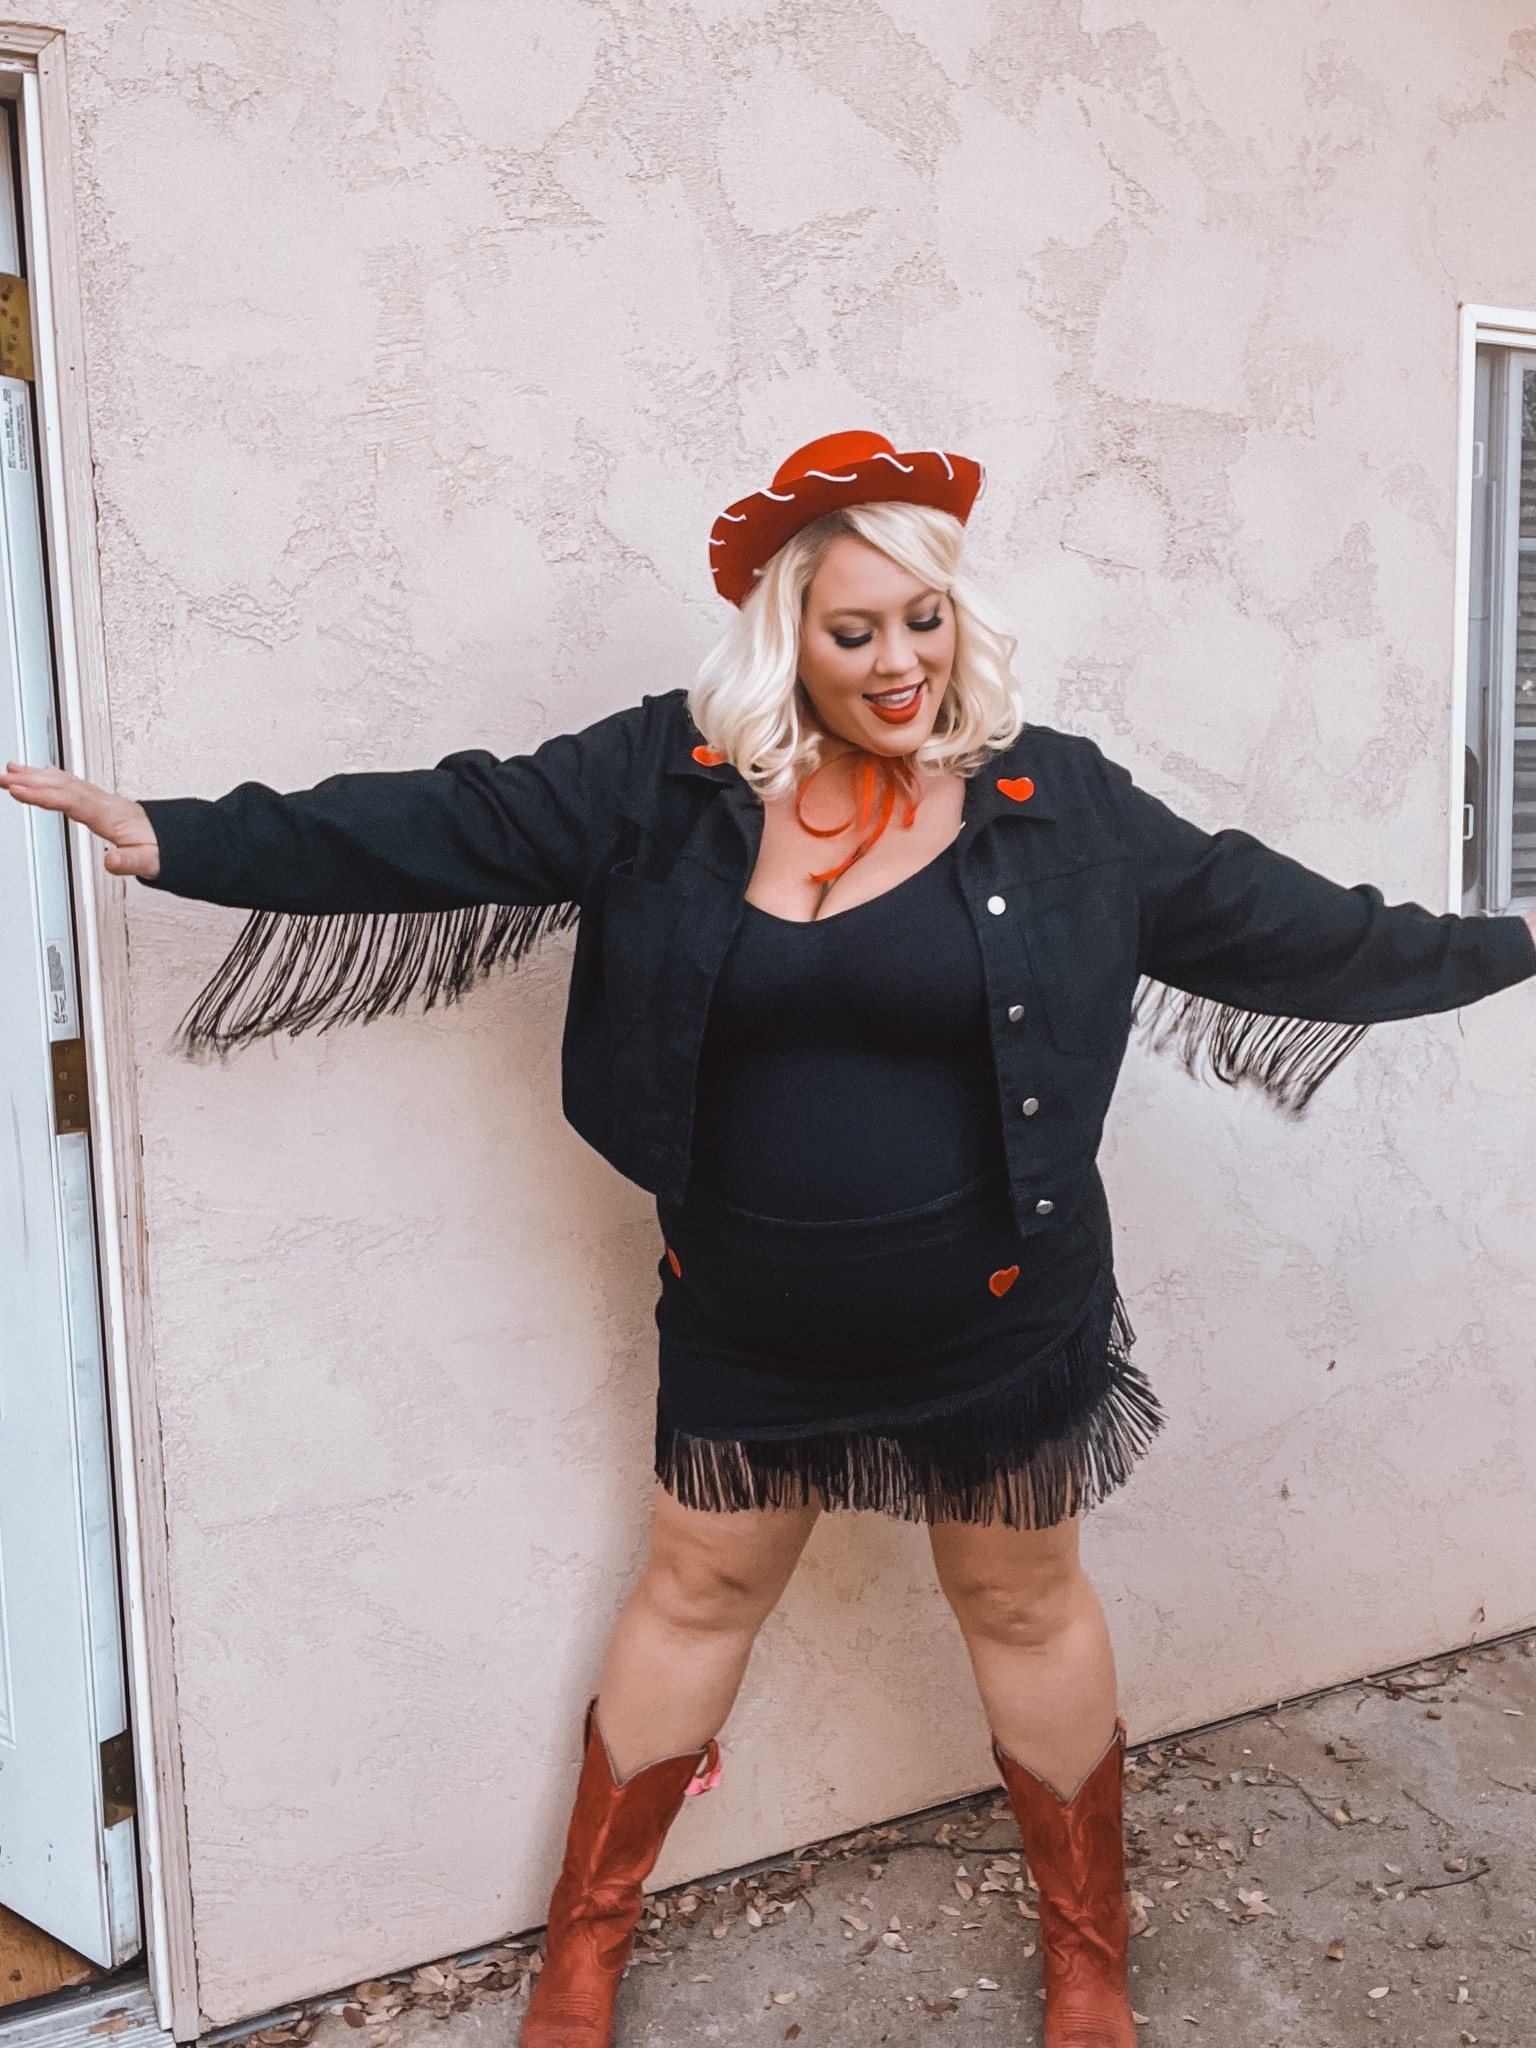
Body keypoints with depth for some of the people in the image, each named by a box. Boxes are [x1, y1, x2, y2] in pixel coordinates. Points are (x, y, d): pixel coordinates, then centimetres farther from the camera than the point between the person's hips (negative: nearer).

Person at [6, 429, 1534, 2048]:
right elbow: (443, 825, -8)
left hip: (992, 1314, 0)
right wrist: (183, 840, -13)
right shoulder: (669, 780, -7)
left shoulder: (1057, 804, -6)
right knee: (697, 1592, 16)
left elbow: (1266, 916, 2)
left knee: (1022, 1604, 16)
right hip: (746, 1323, 1)